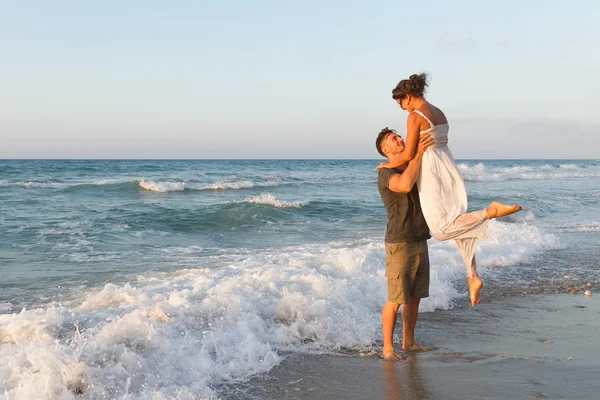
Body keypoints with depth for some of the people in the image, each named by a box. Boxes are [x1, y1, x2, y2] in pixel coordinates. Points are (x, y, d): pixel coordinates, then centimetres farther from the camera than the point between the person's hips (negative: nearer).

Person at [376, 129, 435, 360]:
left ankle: (408, 342, 26)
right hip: (399, 245, -8)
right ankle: (388, 348, 7)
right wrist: (419, 152, -30)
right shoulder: (386, 174, -15)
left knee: (415, 296, 13)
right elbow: (406, 185, -37)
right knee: (396, 299, -4)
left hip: (419, 242, 8)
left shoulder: (410, 168, 13)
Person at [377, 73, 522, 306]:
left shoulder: (414, 116, -11)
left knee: (442, 229, -10)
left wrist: (388, 165, 5)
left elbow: (408, 155, -14)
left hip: (431, 174, -9)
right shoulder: (440, 114, 15)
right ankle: (473, 277, 9)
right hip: (448, 170, 9)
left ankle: (491, 211, -23)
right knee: (458, 225, 13)